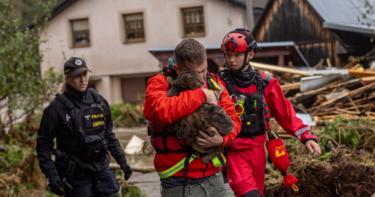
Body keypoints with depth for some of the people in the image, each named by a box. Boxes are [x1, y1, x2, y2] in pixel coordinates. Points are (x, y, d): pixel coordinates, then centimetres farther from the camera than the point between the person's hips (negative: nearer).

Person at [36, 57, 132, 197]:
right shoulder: (57, 108, -10)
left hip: (102, 169, 4)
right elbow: (43, 144, -7)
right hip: (76, 175, -4)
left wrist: (122, 161, 13)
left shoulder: (99, 101, 5)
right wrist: (50, 175, -15)